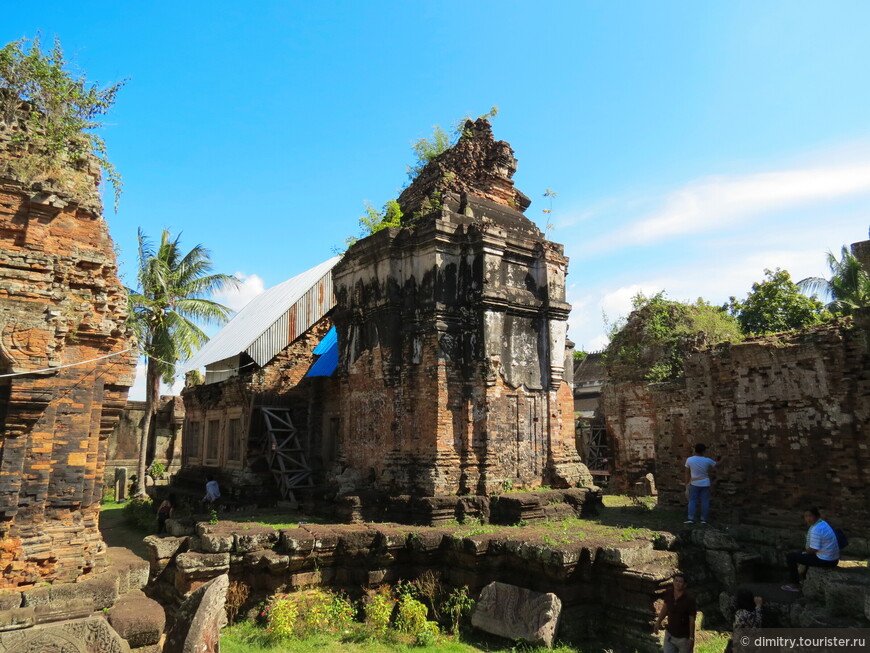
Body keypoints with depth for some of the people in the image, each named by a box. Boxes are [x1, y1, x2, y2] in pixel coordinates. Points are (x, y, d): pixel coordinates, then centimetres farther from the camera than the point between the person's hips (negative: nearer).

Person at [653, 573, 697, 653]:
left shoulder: (689, 599, -23)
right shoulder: (668, 594, -11)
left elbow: (692, 620, -15)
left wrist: (691, 638, -12)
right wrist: (658, 621, 11)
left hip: (684, 637, -4)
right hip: (669, 634, 4)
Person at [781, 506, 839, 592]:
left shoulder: (816, 529, -24)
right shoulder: (822, 523, 7)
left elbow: (813, 549, -20)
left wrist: (805, 552, -1)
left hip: (825, 561, -10)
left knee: (790, 557, -4)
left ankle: (795, 585, 6)